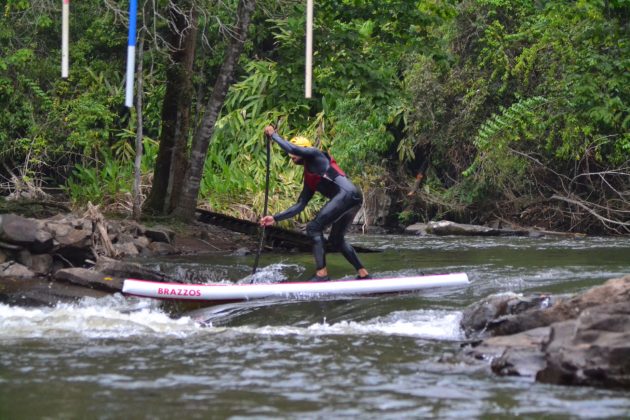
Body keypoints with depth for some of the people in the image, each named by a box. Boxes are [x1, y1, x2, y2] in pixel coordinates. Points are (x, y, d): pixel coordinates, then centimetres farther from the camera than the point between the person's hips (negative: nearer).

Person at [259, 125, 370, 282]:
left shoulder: (315, 155, 5)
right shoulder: (309, 180, 27)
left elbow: (290, 147, -11)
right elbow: (298, 206, 28)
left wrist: (273, 134, 4)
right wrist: (275, 218, 25)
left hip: (348, 195, -10)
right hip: (352, 199, 10)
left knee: (314, 227, -10)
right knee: (336, 240, 23)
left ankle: (322, 273, -14)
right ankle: (363, 274, 28)